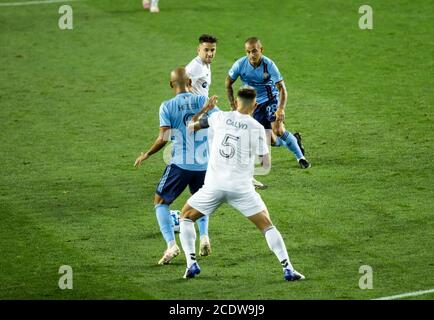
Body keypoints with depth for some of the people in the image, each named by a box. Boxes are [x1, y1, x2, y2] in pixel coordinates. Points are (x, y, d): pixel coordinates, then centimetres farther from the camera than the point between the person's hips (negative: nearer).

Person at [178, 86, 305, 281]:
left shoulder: (219, 117, 3)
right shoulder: (257, 128, -2)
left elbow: (191, 127, 21)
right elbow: (266, 164, 1)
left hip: (214, 185, 1)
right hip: (242, 188, -1)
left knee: (186, 217, 21)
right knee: (266, 225, 11)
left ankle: (191, 264, 9)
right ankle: (288, 269, 2)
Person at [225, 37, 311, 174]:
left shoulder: (269, 65, -22)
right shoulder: (240, 64, -15)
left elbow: (281, 88, -23)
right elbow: (228, 83, 2)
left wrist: (281, 109, -38)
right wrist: (232, 105, -1)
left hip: (271, 99, -2)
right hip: (254, 104, 2)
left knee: (278, 130, -25)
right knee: (271, 140, -4)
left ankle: (300, 157, -5)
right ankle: (294, 140, 28)